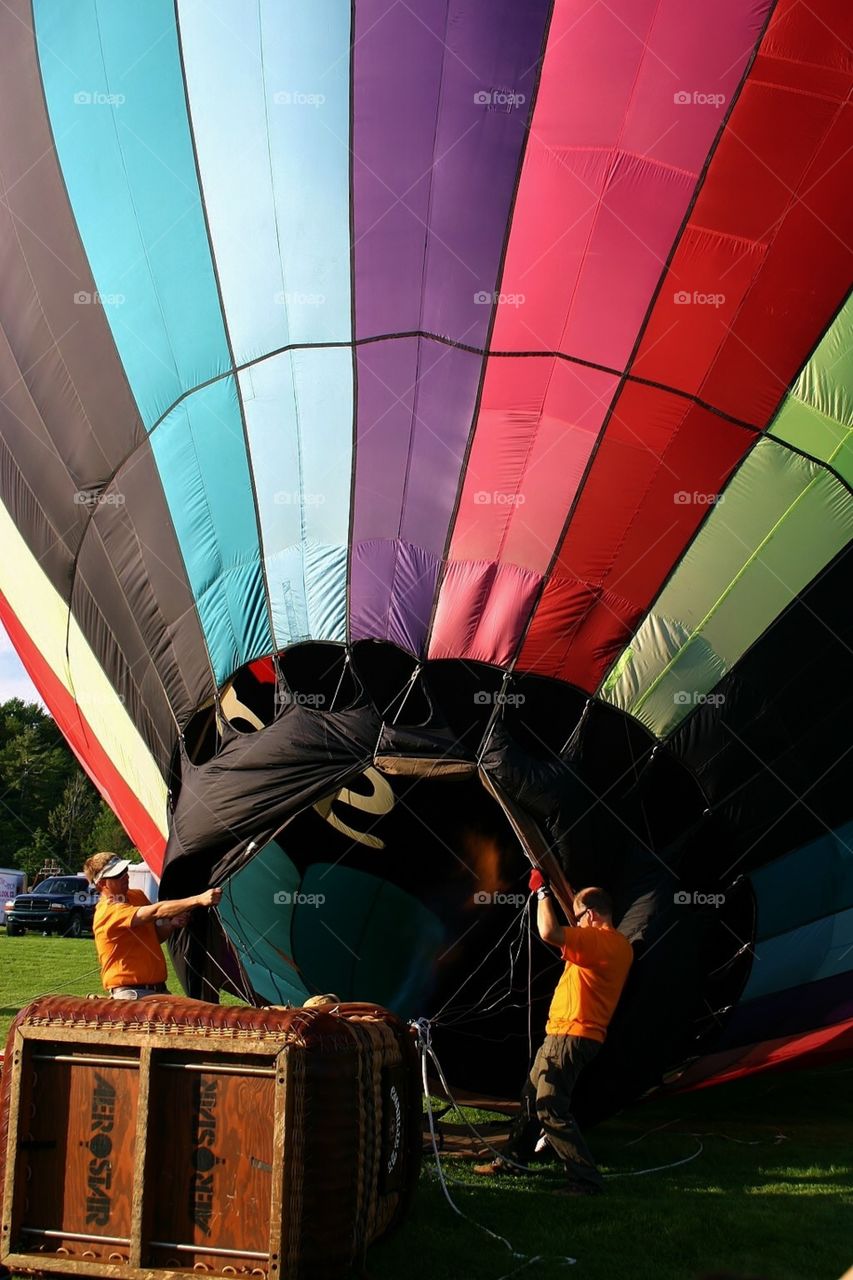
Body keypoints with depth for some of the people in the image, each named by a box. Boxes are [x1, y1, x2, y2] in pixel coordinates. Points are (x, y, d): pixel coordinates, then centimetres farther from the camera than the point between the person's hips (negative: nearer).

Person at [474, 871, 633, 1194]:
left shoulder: (601, 940, -19)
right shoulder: (618, 945, 12)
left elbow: (549, 932, -31)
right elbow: (568, 944, 29)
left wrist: (542, 892, -17)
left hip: (570, 1036, -11)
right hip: (563, 1034, 11)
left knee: (550, 1108, -11)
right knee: (532, 1095, 21)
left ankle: (585, 1180, -8)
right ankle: (512, 1159, 33)